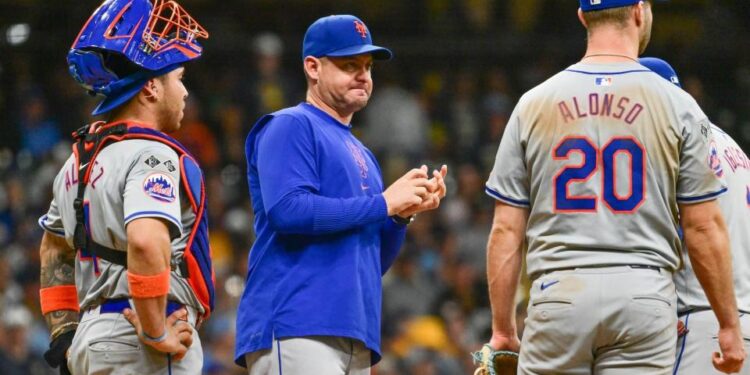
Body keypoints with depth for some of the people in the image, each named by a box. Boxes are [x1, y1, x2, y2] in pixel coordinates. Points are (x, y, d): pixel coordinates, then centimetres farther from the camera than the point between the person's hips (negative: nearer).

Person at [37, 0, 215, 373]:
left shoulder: (79, 160, 17)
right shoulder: (153, 156, -12)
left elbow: (53, 251, 28)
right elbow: (146, 241, -30)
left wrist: (65, 335, 26)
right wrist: (156, 334, -21)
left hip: (89, 342, 9)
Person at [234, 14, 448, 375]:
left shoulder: (361, 155, 26)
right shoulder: (289, 126, 2)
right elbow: (286, 209, -15)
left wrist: (403, 213, 6)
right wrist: (383, 203, -9)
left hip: (356, 339, 9)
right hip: (295, 330, -9)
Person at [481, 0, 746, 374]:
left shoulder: (533, 104, 6)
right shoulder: (677, 106, 2)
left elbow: (506, 230, 5)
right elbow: (704, 227, 1)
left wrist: (502, 329, 11)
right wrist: (729, 325, 9)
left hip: (558, 297, 1)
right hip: (644, 298, -1)